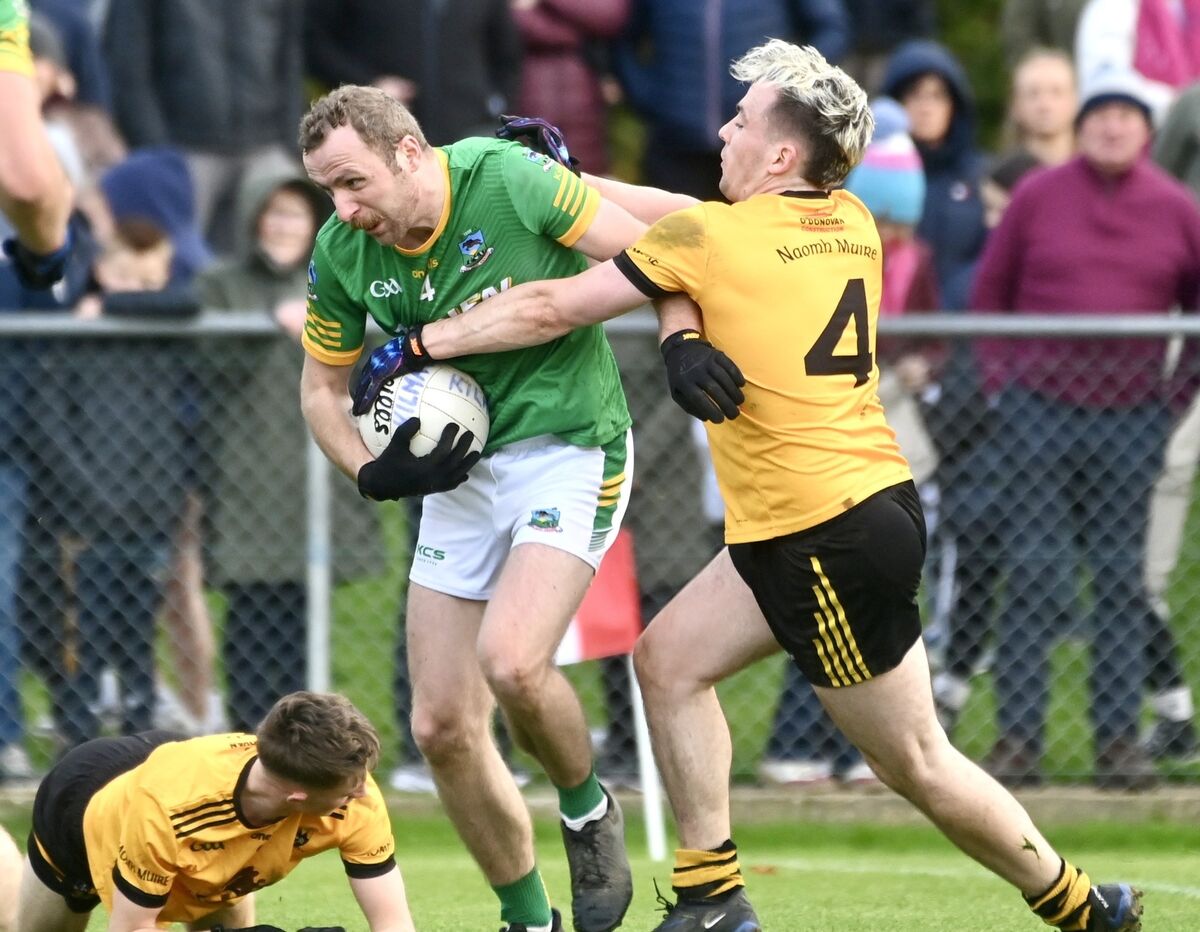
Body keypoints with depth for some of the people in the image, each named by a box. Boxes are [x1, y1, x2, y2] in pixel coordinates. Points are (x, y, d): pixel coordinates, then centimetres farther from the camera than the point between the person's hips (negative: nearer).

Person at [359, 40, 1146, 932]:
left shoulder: (713, 239, -13)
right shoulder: (852, 224, 7)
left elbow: (550, 310, -6)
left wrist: (420, 344, 4)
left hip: (832, 542, -9)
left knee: (917, 765, 1)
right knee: (671, 657, 12)